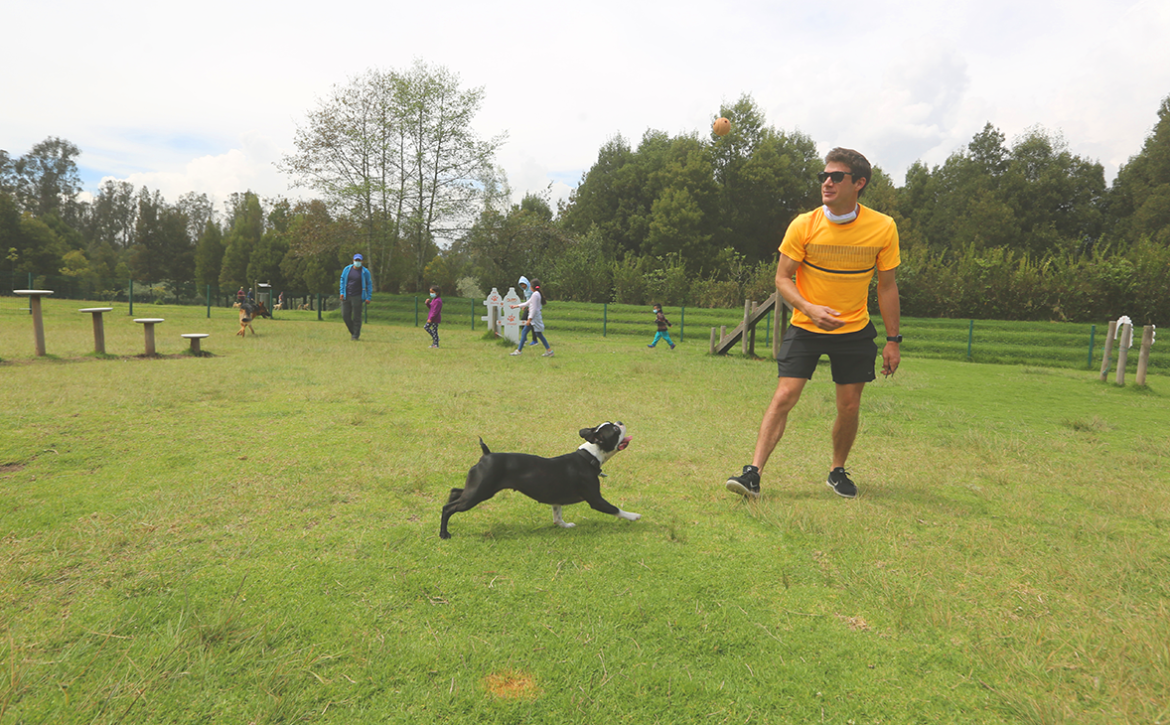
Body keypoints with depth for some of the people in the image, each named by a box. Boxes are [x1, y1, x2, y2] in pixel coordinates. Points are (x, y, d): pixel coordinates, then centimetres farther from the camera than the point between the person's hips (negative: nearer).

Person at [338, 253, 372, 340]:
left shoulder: (365, 272, 0)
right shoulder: (347, 269, 8)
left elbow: (369, 285, 2)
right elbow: (342, 280, 16)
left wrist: (368, 297, -4)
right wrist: (342, 292, 6)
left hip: (357, 297, -3)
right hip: (346, 296, 4)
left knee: (357, 317, -3)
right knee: (345, 315, 2)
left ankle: (355, 335, 7)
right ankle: (353, 331, 20)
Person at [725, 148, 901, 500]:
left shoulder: (883, 228, -7)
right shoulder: (804, 225, -11)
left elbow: (887, 286, 1)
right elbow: (782, 278, -6)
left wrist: (893, 340, 2)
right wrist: (809, 308, -25)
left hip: (855, 331, 2)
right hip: (805, 327, -1)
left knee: (849, 407, 4)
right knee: (784, 396, -11)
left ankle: (838, 471, 28)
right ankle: (753, 472, -9)